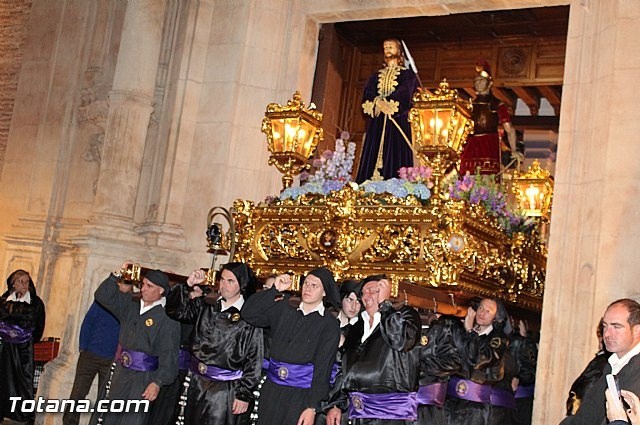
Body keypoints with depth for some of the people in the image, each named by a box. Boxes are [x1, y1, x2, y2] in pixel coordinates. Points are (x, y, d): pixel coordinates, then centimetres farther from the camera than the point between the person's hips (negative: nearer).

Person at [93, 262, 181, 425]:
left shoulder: (167, 317, -14)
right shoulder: (130, 305, 7)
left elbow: (168, 354, -17)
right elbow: (103, 296, 11)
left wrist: (158, 382, -23)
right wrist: (116, 275, -1)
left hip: (143, 379, -7)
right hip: (120, 374, 7)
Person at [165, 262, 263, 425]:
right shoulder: (206, 307, 4)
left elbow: (254, 361, -10)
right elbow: (175, 310, 3)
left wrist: (244, 395, -10)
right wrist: (188, 285, -10)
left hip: (227, 390, -5)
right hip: (197, 386, 5)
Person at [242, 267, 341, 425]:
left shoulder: (329, 324, -3)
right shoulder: (283, 310, 8)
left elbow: (323, 366, -9)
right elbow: (249, 314, 1)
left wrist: (313, 407, -14)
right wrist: (274, 290, -6)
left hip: (301, 395, -3)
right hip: (271, 390, 3)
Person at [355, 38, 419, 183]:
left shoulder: (407, 73, 14)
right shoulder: (376, 75, 25)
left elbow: (404, 92, -5)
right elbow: (368, 93, 7)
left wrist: (387, 103, -18)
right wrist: (378, 102, -15)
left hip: (397, 119, -4)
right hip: (376, 121, 4)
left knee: (395, 155, -14)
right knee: (372, 155, -8)